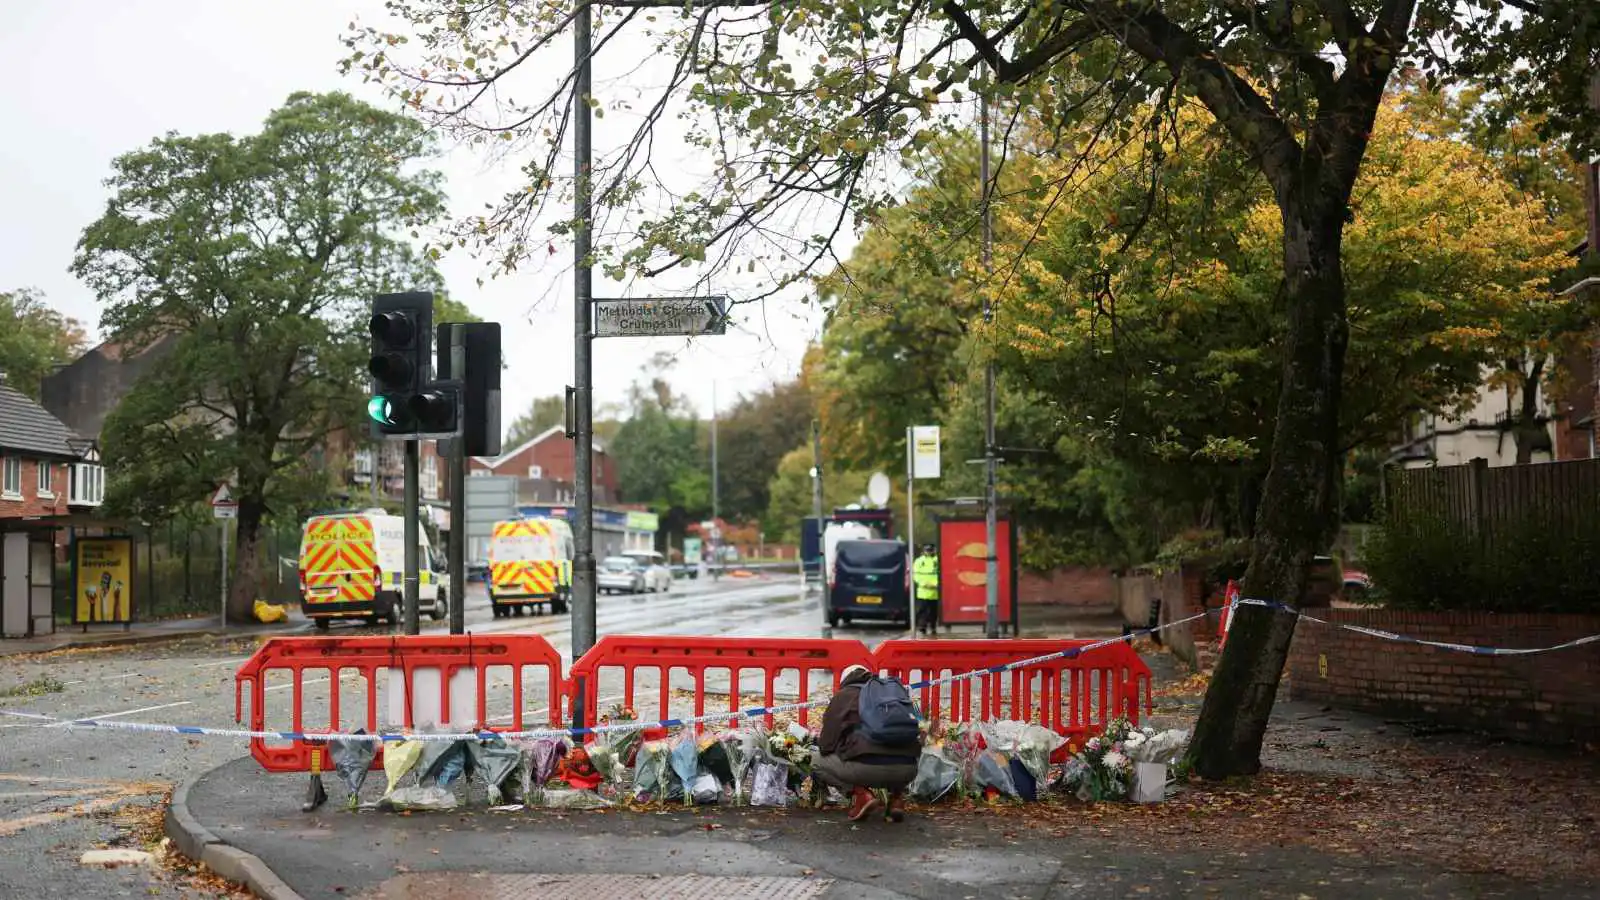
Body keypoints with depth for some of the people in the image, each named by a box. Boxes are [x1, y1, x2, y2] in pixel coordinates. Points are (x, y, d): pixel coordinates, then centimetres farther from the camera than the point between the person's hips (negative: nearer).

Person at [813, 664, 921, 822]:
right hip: (907, 771, 4)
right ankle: (895, 796, 14)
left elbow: (826, 745, 11)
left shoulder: (843, 695, 15)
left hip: (867, 766, -4)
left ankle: (860, 793, 1)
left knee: (817, 763, 23)